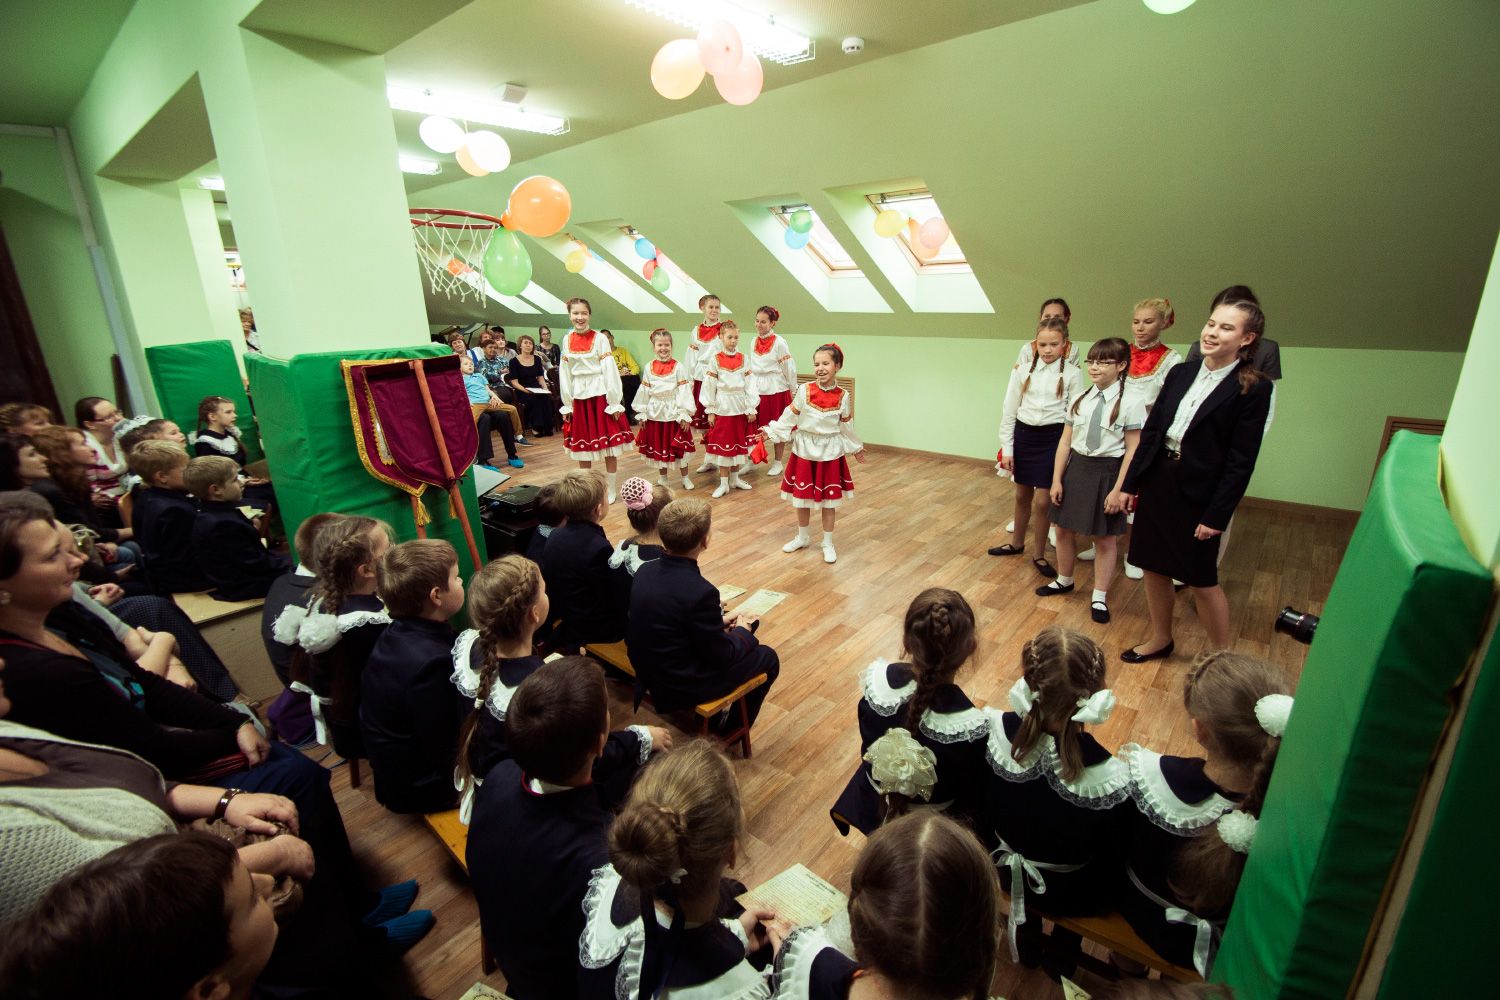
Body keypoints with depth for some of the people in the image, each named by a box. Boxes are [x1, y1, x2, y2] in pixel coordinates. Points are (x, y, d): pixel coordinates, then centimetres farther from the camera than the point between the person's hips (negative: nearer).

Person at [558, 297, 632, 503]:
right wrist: (567, 405, 8)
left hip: (601, 396, -4)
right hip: (579, 399, 4)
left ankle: (610, 491, 14)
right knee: (582, 448, 10)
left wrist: (614, 403, -12)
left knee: (609, 447, 1)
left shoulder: (600, 339, -6)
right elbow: (565, 374, 9)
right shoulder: (567, 341, 6)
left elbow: (610, 371, -9)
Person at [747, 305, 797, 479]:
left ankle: (778, 463, 20)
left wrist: (793, 390, -2)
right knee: (754, 426, 7)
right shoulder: (753, 342, 6)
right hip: (758, 390, 5)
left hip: (777, 389, -5)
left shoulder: (779, 342, -11)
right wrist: (752, 389, 13)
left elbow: (789, 367, -7)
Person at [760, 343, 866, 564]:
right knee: (802, 497, 11)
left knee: (829, 500, 8)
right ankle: (802, 538, 32)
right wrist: (771, 431, -4)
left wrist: (856, 448, 14)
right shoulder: (804, 390, -9)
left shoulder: (842, 395, -6)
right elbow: (790, 417, -1)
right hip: (804, 450, 0)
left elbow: (846, 426, 6)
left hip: (830, 453, 0)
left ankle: (828, 543, 23)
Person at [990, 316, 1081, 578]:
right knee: (1022, 495, 17)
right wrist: (1006, 449, 1)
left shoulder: (1071, 374, -5)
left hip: (1053, 438, -2)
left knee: (1042, 501, -1)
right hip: (1023, 435, 2)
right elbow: (1010, 411, 2)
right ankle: (1017, 542, 38)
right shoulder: (1023, 371, -1)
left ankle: (1040, 555, 19)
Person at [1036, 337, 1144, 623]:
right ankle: (1064, 581, 39)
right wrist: (1056, 480, 2)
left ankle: (1099, 598, 24)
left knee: (1105, 538, 8)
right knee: (1064, 530, 15)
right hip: (1076, 467, 5)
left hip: (1107, 472, -4)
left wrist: (1118, 490, -14)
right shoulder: (1080, 399, 2)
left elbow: (1133, 451, -11)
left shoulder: (1130, 403, -11)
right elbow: (1065, 442, 4)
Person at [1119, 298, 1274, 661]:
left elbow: (1241, 461, -11)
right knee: (1153, 567, 14)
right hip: (1156, 482, 5)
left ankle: (1222, 655, 28)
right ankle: (1160, 639, 34)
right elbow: (1151, 431, 8)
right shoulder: (1180, 373, 5)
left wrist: (1217, 515, -14)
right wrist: (1130, 483, 6)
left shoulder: (1254, 388, -9)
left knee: (1203, 580, 6)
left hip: (1199, 494, -5)